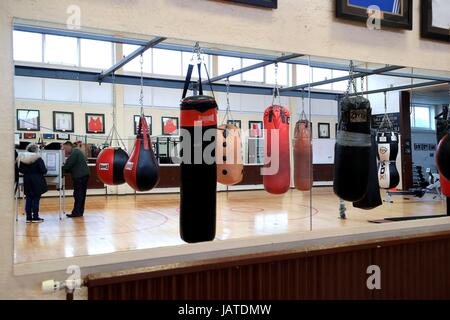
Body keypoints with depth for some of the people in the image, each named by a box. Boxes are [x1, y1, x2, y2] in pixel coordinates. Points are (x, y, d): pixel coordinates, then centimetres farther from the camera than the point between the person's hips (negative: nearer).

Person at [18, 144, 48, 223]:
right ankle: (35, 217, 1)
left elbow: (20, 170, 6)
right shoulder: (38, 159, -12)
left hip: (27, 181, 5)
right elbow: (43, 170, -15)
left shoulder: (22, 159, 3)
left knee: (29, 198, 9)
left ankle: (29, 217, 11)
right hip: (37, 181, -5)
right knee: (36, 199, -1)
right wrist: (43, 172, 6)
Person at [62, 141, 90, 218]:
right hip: (83, 175, 10)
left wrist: (62, 170, -1)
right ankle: (79, 212, 17)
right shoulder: (76, 151, 23)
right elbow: (71, 165, 21)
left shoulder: (74, 152, -10)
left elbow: (68, 164, -15)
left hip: (80, 176, -10)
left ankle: (76, 212, -5)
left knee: (78, 195, -7)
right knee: (81, 195, 12)